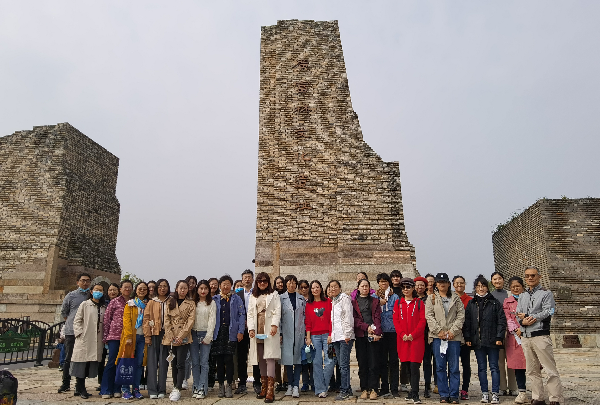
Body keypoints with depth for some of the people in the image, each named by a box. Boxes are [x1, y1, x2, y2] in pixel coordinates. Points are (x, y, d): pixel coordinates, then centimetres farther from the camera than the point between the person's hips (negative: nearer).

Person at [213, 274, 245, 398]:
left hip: (231, 332, -2)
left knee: (228, 359, -4)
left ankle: (229, 386, 6)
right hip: (218, 332, 2)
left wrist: (240, 331, -5)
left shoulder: (236, 299, 6)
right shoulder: (214, 299, 10)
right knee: (219, 359, 5)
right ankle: (221, 385, 15)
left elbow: (242, 315, 3)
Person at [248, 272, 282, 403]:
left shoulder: (274, 294, 8)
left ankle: (270, 391, -12)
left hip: (269, 330, -4)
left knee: (269, 357, -11)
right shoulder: (252, 297, 18)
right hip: (257, 330, 4)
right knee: (261, 359, 7)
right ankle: (264, 388, 16)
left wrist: (274, 325, -15)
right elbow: (250, 313, 12)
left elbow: (277, 311, -1)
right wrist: (251, 328, -2)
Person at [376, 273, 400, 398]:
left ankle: (394, 389, 9)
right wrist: (379, 303, -8)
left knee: (393, 360, 2)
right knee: (382, 360, 7)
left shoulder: (394, 296, 3)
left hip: (392, 331, -2)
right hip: (380, 332, 2)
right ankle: (384, 388, 16)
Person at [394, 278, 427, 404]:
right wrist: (402, 334, -7)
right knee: (406, 366, 7)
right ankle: (413, 391, 22)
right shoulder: (398, 303, 10)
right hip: (402, 340, 3)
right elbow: (396, 320, 5)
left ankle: (414, 394, -2)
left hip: (416, 339, -3)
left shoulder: (419, 303, 3)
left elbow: (423, 321, -3)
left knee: (414, 366, -8)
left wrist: (413, 335, -11)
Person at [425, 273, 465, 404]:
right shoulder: (431, 298, 9)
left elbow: (461, 315, 4)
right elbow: (429, 316, 1)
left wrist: (453, 331, -7)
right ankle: (444, 394, 10)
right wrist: (439, 331, -9)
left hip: (454, 336, 1)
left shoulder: (456, 298, 12)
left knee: (454, 367, 2)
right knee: (440, 366, 1)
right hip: (437, 336, -1)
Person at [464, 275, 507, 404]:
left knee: (494, 367, 2)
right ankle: (484, 393, 15)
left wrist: (499, 337, -9)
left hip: (492, 340, -3)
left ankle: (495, 394, 8)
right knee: (481, 368, 8)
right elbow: (466, 322, 9)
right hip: (477, 341, 3)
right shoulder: (471, 304, 10)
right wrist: (467, 338, 2)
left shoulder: (495, 303, 2)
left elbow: (502, 320, -1)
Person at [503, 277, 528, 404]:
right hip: (514, 336, 1)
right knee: (517, 364, 2)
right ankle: (522, 392, 10)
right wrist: (516, 330, -9)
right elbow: (508, 318, 5)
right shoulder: (507, 302, 12)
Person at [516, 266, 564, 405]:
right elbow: (518, 315, 10)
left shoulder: (546, 294, 2)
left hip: (540, 336, -5)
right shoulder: (522, 296, 17)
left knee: (550, 370, -5)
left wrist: (527, 316, -7)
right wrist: (524, 321, -12)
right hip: (525, 337, 5)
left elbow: (548, 312, -11)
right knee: (532, 371, 10)